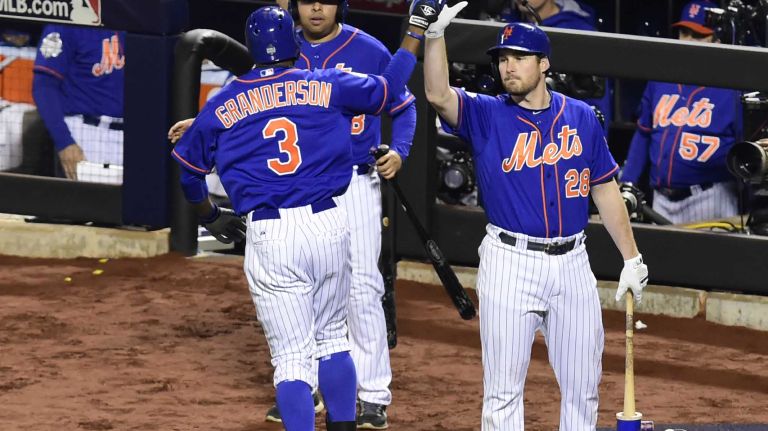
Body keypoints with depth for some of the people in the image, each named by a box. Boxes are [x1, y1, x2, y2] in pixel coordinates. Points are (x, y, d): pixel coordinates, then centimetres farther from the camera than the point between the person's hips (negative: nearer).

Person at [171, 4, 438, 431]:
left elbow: (187, 167, 16)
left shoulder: (224, 103, 6)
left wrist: (210, 217, 33)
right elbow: (389, 86, 17)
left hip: (268, 235, -2)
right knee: (332, 341, 20)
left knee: (293, 358, 0)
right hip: (328, 224, 2)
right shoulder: (328, 86, 5)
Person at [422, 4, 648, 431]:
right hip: (509, 263, -2)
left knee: (582, 387, 8)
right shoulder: (485, 115, 0)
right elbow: (438, 96, -19)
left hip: (572, 264, 2)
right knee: (503, 390, -1)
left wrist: (632, 258, 11)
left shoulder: (582, 117, 7)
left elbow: (605, 188, 12)